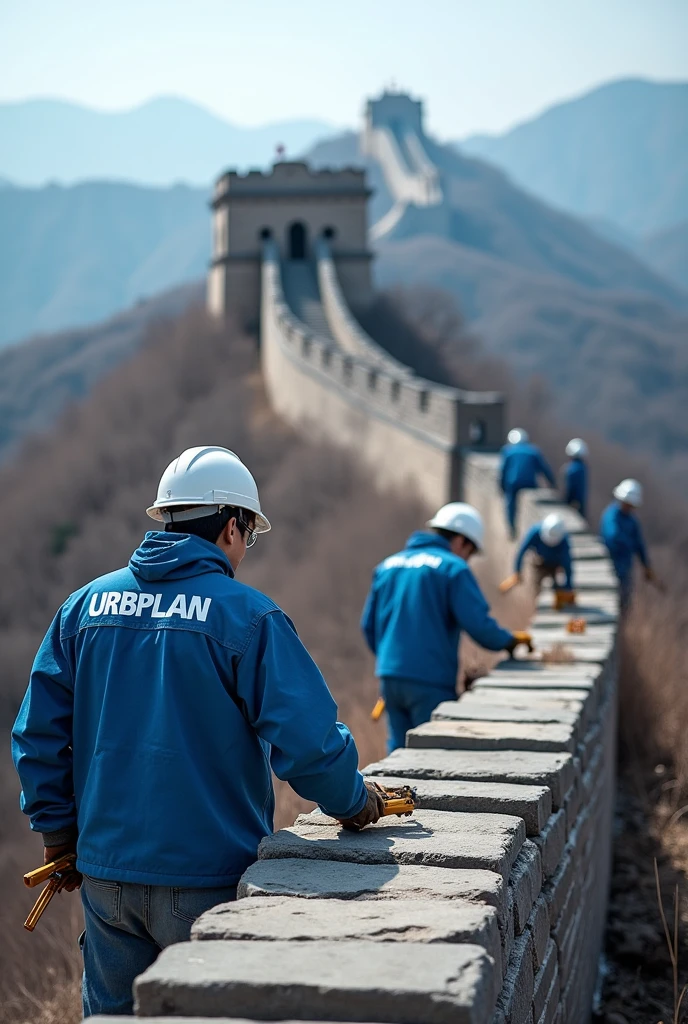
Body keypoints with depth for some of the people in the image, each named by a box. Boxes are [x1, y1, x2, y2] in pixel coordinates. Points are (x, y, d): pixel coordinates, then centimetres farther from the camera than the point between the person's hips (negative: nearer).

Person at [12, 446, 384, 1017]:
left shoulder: (87, 605, 3)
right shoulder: (246, 615, -12)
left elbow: (39, 732, 5)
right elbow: (307, 739, -18)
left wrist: (57, 830, 15)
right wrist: (353, 803, 0)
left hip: (106, 872, 5)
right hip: (210, 883, -4)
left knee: (111, 1011, 17)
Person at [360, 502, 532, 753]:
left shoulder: (388, 566, 14)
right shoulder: (453, 568, -7)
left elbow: (369, 624, 18)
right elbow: (478, 624, -14)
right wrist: (511, 641, 4)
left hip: (389, 676, 7)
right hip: (431, 681, -6)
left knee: (400, 749, 14)